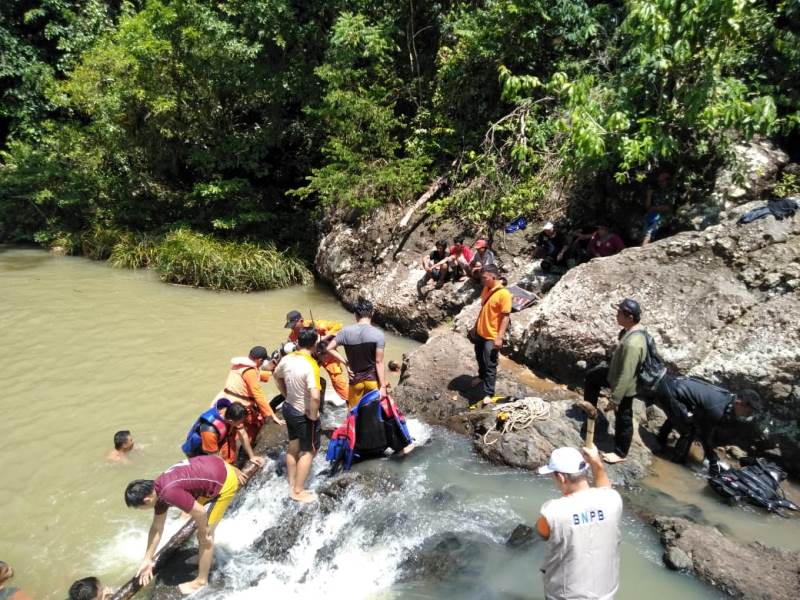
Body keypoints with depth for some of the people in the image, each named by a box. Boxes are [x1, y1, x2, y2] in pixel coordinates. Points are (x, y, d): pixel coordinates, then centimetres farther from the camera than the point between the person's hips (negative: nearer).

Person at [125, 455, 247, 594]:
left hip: (225, 482, -9)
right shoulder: (157, 490, 4)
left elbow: (200, 512, -22)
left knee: (206, 532, 3)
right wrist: (147, 559, 20)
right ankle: (204, 559, 48)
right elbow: (157, 528, 15)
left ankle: (202, 580, 20)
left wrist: (203, 533, -3)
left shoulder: (169, 492, -26)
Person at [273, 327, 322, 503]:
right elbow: (315, 396, -37)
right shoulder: (310, 365, -28)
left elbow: (277, 376, 15)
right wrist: (313, 416, -20)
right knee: (308, 451, 11)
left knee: (293, 446, 23)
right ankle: (298, 491, 19)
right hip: (304, 414, -7)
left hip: (289, 408, 7)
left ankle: (291, 485, 37)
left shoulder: (287, 359, -5)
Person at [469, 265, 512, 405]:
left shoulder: (503, 294, -22)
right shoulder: (486, 289, 3)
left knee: (490, 365, 1)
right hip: (480, 332, 8)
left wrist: (499, 337, -22)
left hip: (491, 336, -8)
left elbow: (506, 317, -21)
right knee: (480, 358, 25)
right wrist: (475, 326, 20)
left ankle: (488, 393, 11)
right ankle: (482, 376, 50)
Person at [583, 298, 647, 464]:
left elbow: (626, 375, -32)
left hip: (625, 386, -9)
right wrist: (608, 365, 23)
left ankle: (620, 453, 33)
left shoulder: (633, 344, -39)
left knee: (623, 419, 11)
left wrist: (616, 399, -23)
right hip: (616, 373, 9)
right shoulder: (631, 329, -9)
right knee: (592, 375, 25)